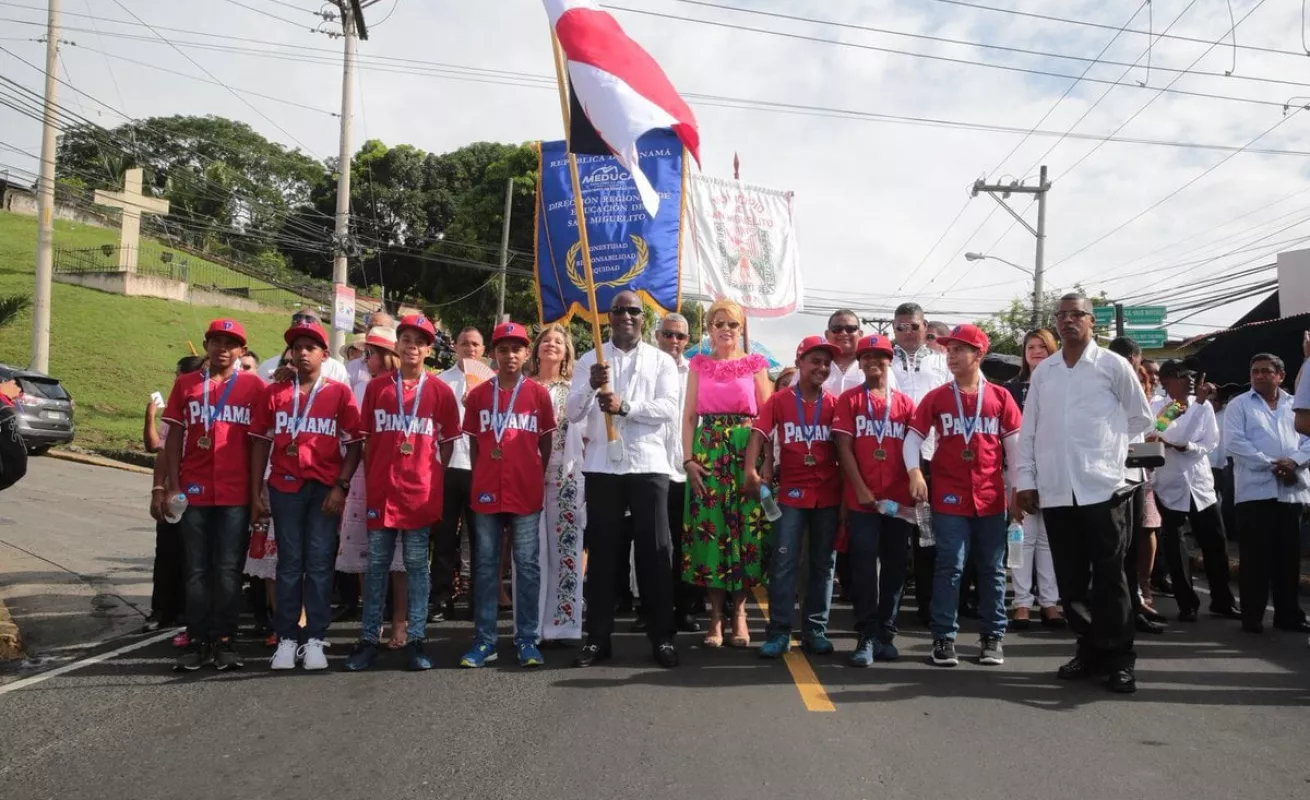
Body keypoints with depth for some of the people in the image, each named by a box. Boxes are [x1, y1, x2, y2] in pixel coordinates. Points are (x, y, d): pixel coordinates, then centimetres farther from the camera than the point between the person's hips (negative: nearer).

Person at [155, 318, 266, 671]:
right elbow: (175, 437, 8)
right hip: (194, 492, 2)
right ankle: (198, 641, 11)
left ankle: (224, 640, 8)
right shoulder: (185, 384, 9)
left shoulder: (253, 386, 3)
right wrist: (172, 485, 0)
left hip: (236, 493, -2)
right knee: (197, 570, 6)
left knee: (229, 569, 2)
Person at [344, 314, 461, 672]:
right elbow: (367, 438, 10)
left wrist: (434, 477, 0)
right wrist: (369, 477, 4)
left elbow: (448, 441, 7)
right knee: (376, 565, 7)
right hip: (381, 489, 1)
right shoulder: (376, 387, 6)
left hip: (420, 491, -1)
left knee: (416, 566, 5)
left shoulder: (440, 391, 2)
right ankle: (368, 640, 13)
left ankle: (415, 640, 10)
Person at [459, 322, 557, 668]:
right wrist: (479, 482, 6)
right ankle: (484, 641, 13)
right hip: (486, 492, 2)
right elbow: (474, 445, 11)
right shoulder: (478, 394, 6)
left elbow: (546, 445, 8)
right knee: (485, 566, 6)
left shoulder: (539, 393, 2)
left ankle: (527, 640, 11)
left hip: (527, 493, -1)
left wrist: (538, 480, 4)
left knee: (527, 566, 4)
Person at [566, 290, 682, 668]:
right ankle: (598, 637, 11)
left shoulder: (661, 361, 8)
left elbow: (669, 408, -6)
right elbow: (572, 414, 2)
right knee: (602, 550, 5)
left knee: (655, 550, 1)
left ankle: (662, 636, 9)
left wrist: (626, 406, -19)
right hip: (602, 465, 1)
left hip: (648, 465, -1)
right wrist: (591, 386, -17)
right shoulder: (590, 360, 10)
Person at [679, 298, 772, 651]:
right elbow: (689, 415, 7)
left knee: (746, 529, -1)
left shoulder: (755, 364, 7)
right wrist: (688, 458, -3)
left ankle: (738, 611, 11)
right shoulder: (699, 364, 11)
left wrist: (766, 462, -4)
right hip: (708, 452, 1)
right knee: (710, 528, -1)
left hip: (748, 452, -1)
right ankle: (716, 615, 7)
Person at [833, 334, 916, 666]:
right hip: (862, 498, -3)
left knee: (896, 566, 7)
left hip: (899, 499, 3)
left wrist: (914, 489, -1)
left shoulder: (905, 402, 10)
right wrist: (861, 490, -10)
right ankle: (867, 636, 0)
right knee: (865, 566, -4)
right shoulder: (849, 400, 3)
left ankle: (886, 634, 16)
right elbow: (843, 447, -3)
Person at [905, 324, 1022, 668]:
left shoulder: (1000, 398, 3)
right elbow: (913, 437, 3)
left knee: (992, 569, 9)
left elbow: (1014, 445, 5)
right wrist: (915, 473, -13)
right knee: (949, 568, -1)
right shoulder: (936, 398, 2)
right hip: (949, 497, -1)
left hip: (991, 497, 1)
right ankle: (944, 638, 6)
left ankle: (992, 637, 20)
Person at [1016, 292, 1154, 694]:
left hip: (1102, 486, -3)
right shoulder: (1043, 371, 11)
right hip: (1056, 490, 4)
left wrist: (1108, 447, 8)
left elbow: (1141, 417, 9)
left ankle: (1119, 658, 8)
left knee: (1109, 577, 0)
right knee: (1071, 578, 9)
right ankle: (1089, 650, 20)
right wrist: (1026, 480, 6)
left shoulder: (1113, 365, 1)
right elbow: (1029, 430, 10)